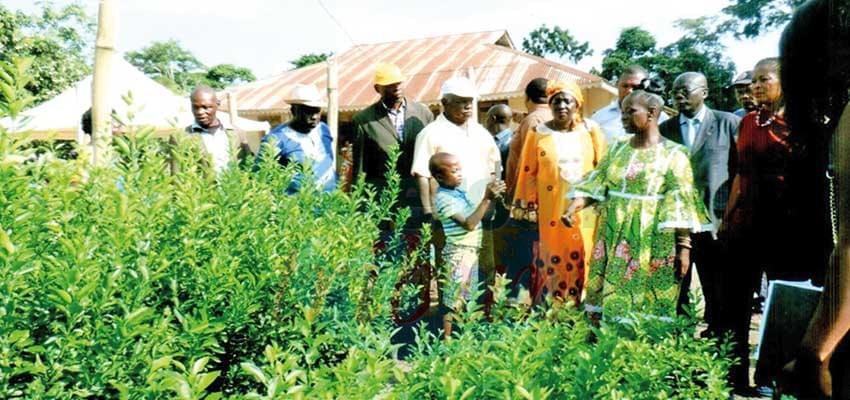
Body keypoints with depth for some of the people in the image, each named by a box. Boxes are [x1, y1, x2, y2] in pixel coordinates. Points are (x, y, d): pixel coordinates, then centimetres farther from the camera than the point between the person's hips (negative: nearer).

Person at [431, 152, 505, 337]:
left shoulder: (460, 192, 9)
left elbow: (481, 215, 17)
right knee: (452, 303, -2)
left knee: (466, 300, 18)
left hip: (472, 251, 9)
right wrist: (487, 198, -26)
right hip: (458, 254, -9)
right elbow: (469, 224, -24)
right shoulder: (444, 198, -17)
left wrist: (491, 196, 3)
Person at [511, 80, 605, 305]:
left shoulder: (590, 130, 5)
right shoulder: (538, 134, 1)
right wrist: (526, 209, -1)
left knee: (583, 261, 4)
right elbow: (528, 173, 2)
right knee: (552, 262, 1)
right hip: (551, 213, -1)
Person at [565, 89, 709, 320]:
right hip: (613, 237, 5)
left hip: (650, 241, -5)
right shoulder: (618, 148, 12)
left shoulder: (673, 154, -3)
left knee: (644, 309, 0)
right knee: (605, 299, 7)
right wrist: (574, 208, -12)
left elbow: (680, 205, -8)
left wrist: (684, 246, -12)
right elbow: (595, 181, 4)